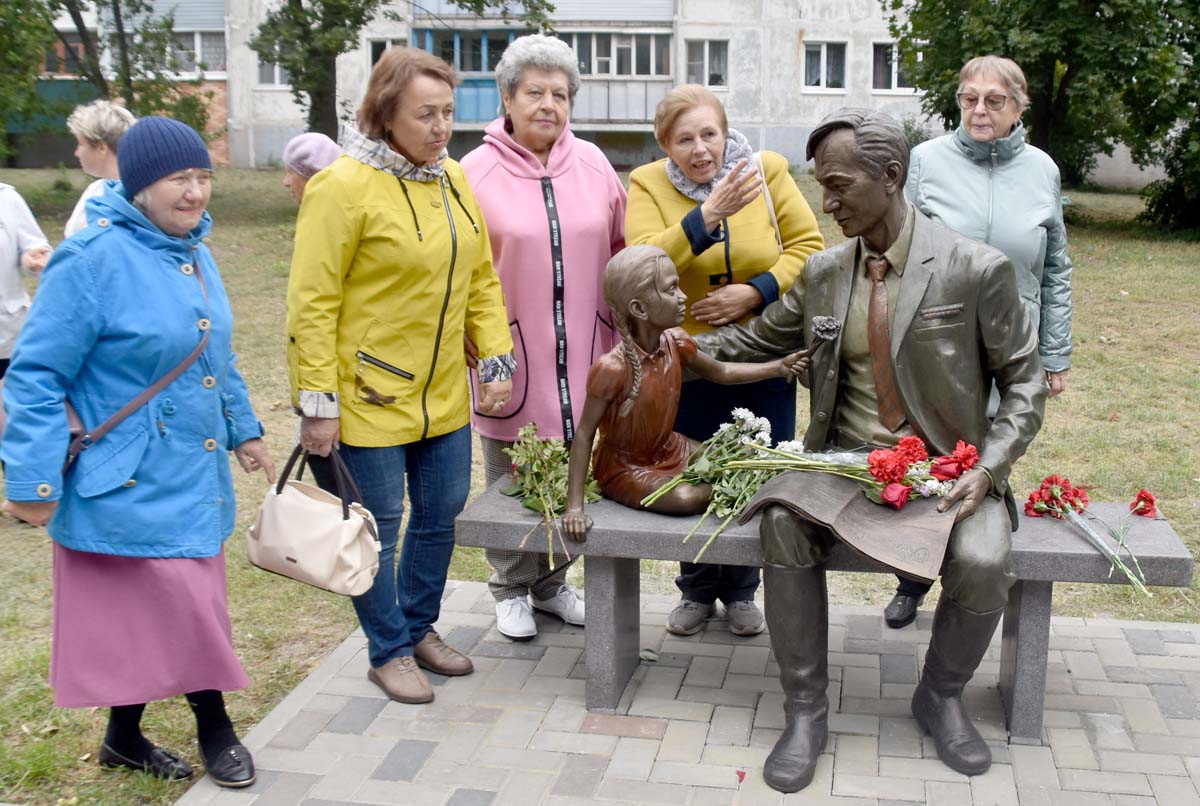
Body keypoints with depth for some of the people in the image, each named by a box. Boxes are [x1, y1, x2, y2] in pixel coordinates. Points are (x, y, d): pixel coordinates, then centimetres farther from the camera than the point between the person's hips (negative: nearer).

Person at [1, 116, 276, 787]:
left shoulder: (195, 253, 8)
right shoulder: (94, 259, -18)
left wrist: (243, 429, 21)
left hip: (194, 477, 8)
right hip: (129, 484, -8)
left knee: (147, 615, 15)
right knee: (185, 606, -3)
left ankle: (126, 736, 32)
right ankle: (214, 726, 20)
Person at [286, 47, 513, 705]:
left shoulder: (453, 179, 6)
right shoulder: (344, 186, -15)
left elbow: (481, 279, 12)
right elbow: (312, 303, -16)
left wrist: (497, 359, 6)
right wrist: (317, 402, -17)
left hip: (443, 394, 7)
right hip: (367, 396, -7)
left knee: (441, 513, 17)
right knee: (377, 527, 7)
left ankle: (420, 629, 38)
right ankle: (389, 653, 26)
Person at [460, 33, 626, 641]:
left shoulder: (592, 164, 4)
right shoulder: (478, 172, -6)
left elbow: (620, 249, 11)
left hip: (582, 351, 3)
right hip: (511, 351, -3)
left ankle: (550, 583, 32)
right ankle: (511, 590, 27)